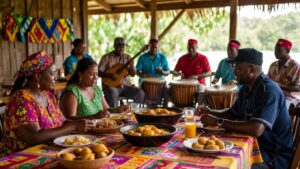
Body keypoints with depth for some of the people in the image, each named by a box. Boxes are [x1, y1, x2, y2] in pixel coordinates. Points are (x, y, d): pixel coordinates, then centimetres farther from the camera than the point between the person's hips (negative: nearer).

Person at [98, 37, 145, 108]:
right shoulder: (107, 57, -1)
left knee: (140, 93, -17)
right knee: (113, 93, -37)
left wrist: (132, 66, -12)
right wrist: (110, 75, -21)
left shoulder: (127, 57, 11)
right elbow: (98, 72, -7)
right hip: (111, 85, -4)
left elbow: (133, 74, 8)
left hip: (125, 85, 4)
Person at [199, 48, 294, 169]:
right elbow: (233, 113, 20)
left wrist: (218, 122, -28)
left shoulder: (269, 90, -22)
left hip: (274, 156, -8)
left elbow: (256, 130, -34)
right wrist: (211, 112, 2)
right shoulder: (246, 88, 6)